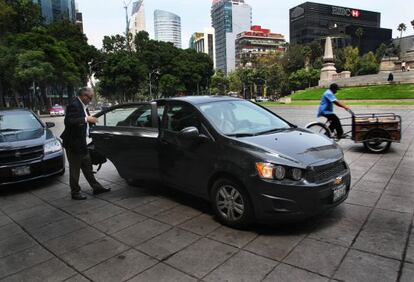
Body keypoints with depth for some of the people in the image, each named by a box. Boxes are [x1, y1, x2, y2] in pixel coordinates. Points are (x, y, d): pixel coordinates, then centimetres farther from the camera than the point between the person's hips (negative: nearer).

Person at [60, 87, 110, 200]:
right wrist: (86, 119, -30)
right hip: (73, 144, -9)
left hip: (81, 142, 9)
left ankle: (96, 187, 27)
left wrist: (90, 119, 4)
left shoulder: (83, 106, 9)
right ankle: (75, 192, 17)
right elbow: (68, 121, -31)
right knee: (75, 169, 4)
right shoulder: (74, 105, -19)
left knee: (87, 166, 17)